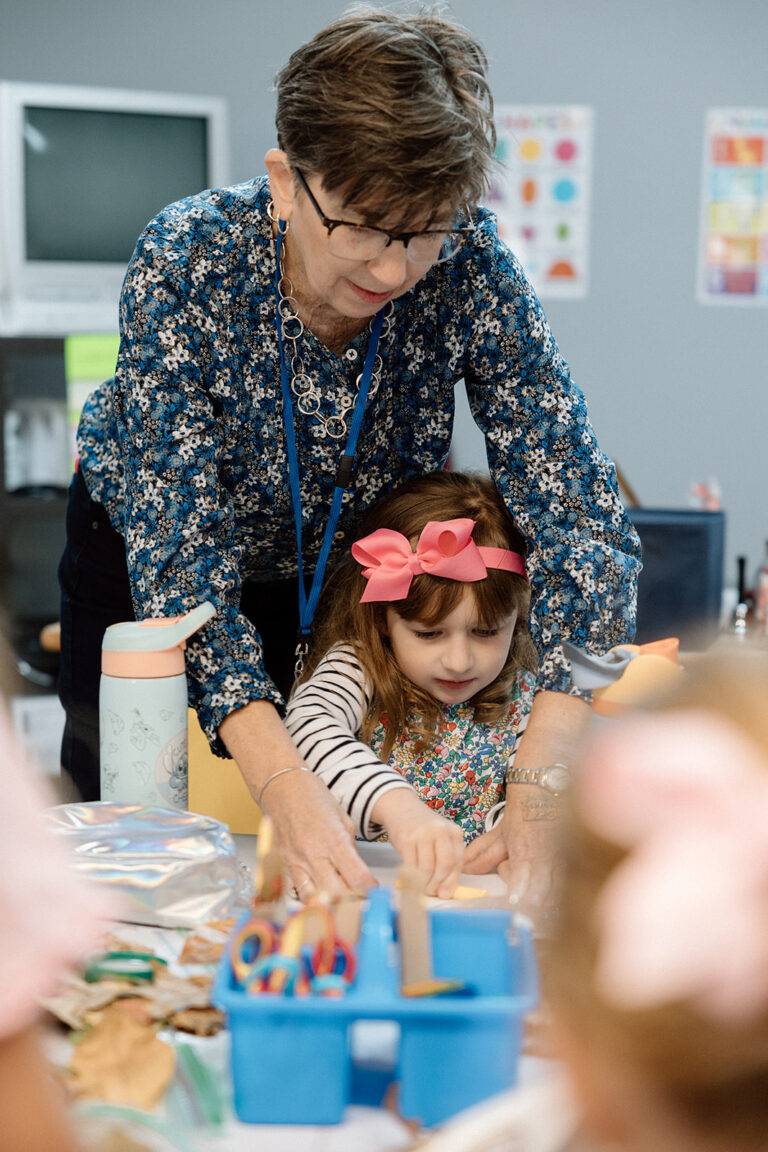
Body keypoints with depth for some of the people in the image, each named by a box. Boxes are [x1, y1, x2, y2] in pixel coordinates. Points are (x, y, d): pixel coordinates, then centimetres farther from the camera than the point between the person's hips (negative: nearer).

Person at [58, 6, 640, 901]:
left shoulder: (467, 264, -30)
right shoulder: (185, 263, -35)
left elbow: (576, 508, -31)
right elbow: (178, 553, -39)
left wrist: (541, 780, -44)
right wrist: (283, 784, -53)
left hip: (353, 559, 2)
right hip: (142, 539, -1)